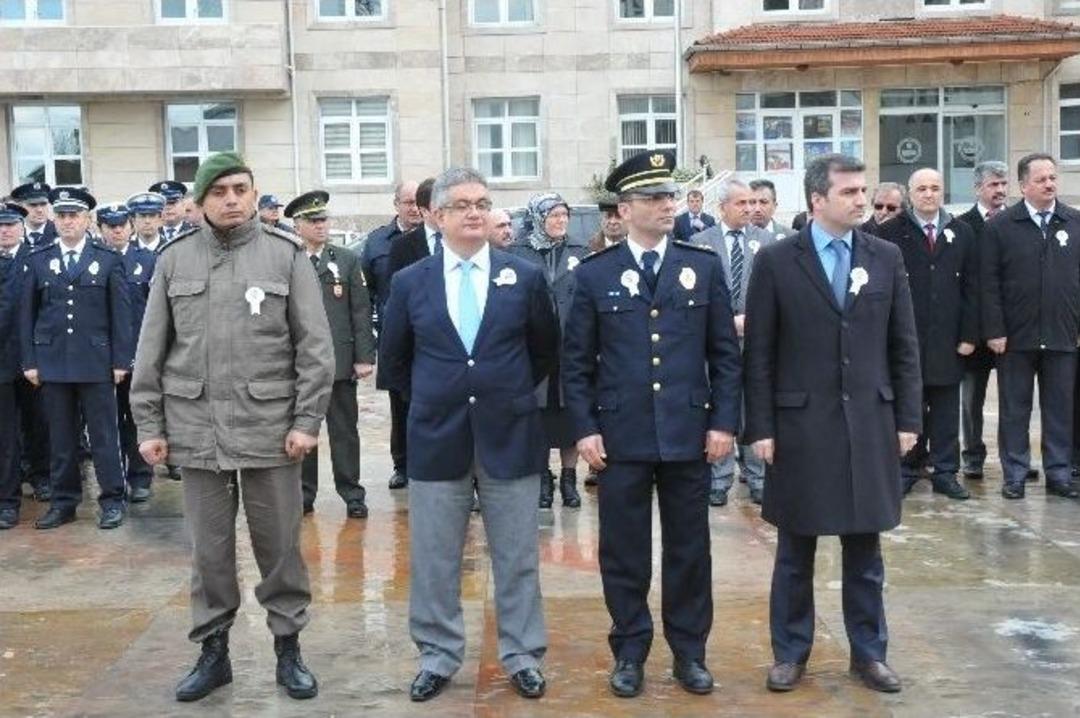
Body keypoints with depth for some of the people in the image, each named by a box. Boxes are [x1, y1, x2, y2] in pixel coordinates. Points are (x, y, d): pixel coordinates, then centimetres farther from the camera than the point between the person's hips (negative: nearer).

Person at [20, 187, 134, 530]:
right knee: (60, 437, 8)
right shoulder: (37, 260, 8)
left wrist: (121, 360, -4)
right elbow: (27, 314, 8)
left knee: (104, 434, 2)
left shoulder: (109, 260, 3)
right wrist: (29, 361, 2)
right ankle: (63, 502, 17)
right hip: (52, 362, 2)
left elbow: (121, 313, 1)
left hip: (96, 361, -2)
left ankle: (113, 500, 11)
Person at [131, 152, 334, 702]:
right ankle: (213, 651, 24)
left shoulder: (286, 254, -1)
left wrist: (308, 420, -8)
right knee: (209, 548, 10)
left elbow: (315, 346, -3)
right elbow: (151, 351, 8)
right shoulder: (173, 259, 5)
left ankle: (288, 649, 22)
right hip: (196, 425, 2)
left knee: (280, 544, 7)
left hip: (270, 424, -2)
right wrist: (149, 425, 4)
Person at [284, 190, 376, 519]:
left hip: (340, 361, 0)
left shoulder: (347, 260, 6)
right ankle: (304, 492, 19)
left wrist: (364, 356, -5)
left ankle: (352, 494, 14)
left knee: (344, 430, 6)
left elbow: (361, 311, 2)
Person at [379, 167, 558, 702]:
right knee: (433, 560, 9)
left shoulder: (525, 277, 0)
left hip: (510, 437, 0)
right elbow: (393, 362, 12)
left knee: (517, 559, 9)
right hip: (436, 439, 1)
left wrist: (510, 395, 10)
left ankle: (522, 657, 22)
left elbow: (546, 352, 11)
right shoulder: (409, 282, 0)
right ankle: (438, 657, 24)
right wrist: (433, 400, 11)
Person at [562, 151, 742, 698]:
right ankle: (629, 651, 22)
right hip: (621, 437, -1)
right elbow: (576, 360, 2)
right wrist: (584, 428, -5)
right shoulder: (594, 274, 1)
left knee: (689, 549, 10)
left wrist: (723, 421, -1)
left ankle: (689, 651, 24)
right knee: (623, 551, 7)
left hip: (689, 434, 1)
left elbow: (725, 352, 6)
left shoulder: (704, 267, 5)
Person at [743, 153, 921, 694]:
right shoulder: (776, 261, -4)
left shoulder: (886, 257, 4)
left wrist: (908, 419, 3)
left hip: (870, 422, 2)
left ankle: (868, 651, 25)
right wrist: (760, 428, -7)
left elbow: (903, 345, 7)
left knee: (865, 549, 12)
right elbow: (759, 354, -4)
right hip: (801, 424, -2)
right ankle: (790, 652, 23)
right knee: (795, 552, 9)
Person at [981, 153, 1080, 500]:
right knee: (1014, 408, 6)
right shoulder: (1000, 226, -2)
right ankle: (1015, 475, 16)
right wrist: (994, 330, -9)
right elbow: (989, 283, -4)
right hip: (1016, 336, -2)